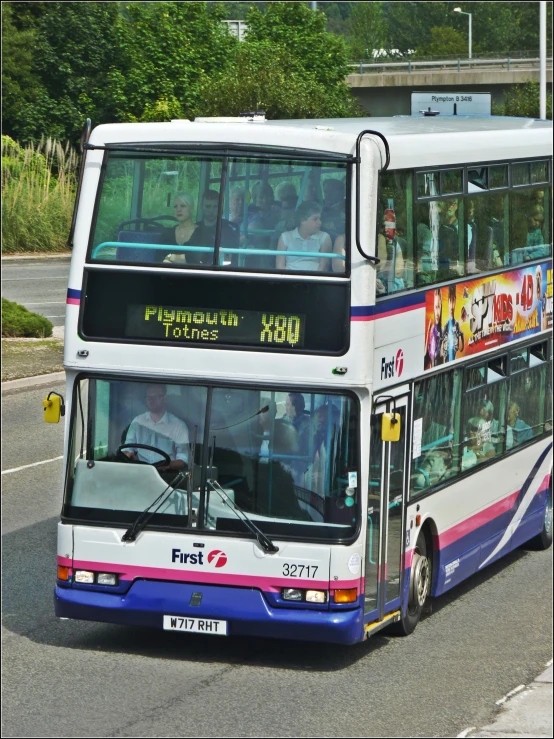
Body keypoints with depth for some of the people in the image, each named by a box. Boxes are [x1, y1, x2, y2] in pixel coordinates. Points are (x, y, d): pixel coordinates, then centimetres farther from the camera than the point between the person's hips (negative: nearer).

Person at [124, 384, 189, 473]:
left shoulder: (178, 425, 6)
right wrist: (130, 456, -8)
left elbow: (183, 460, -1)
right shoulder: (137, 422, 18)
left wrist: (168, 465, -21)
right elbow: (127, 449, 16)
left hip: (167, 473, -3)